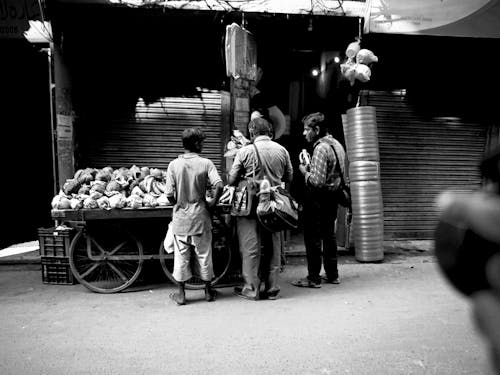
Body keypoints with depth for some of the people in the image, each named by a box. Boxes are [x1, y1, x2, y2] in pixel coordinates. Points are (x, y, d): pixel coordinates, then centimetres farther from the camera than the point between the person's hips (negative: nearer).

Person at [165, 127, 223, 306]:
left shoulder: (173, 165, -5)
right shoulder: (206, 163, -8)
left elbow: (169, 194, -8)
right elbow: (219, 185, -21)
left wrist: (178, 204, 11)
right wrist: (213, 202, -4)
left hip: (180, 216, 1)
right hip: (200, 215, -1)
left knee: (181, 255, 11)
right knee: (204, 254, 13)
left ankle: (181, 294, 21)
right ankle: (208, 291, 26)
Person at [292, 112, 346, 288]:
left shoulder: (320, 148, -20)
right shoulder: (337, 144, 9)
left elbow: (318, 181, -26)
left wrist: (305, 172, -9)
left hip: (318, 199, -9)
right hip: (332, 198, 9)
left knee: (313, 239, 1)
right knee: (329, 236, 17)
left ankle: (313, 278, 10)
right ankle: (332, 274, 27)